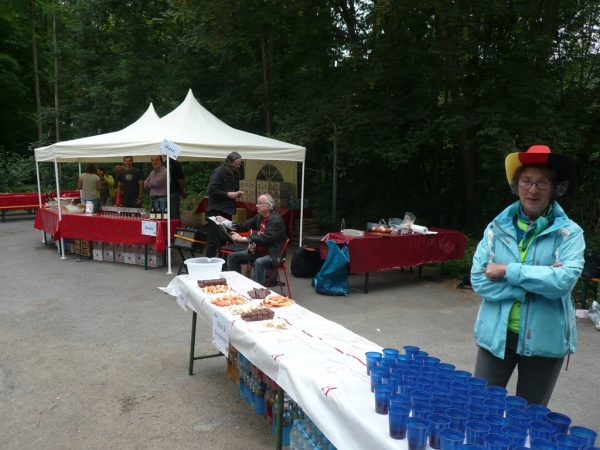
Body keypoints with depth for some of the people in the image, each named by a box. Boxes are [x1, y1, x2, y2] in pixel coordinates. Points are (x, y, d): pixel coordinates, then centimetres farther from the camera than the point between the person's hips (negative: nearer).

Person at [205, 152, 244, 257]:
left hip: (227, 210, 8)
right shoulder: (219, 172, -11)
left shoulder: (234, 173, 13)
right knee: (214, 239, -6)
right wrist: (227, 194, -19)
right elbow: (212, 189, -19)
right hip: (217, 210, -8)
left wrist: (237, 193, 5)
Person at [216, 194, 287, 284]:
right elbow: (245, 225, 14)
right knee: (233, 256, 6)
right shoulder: (259, 216, 6)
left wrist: (243, 239, -33)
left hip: (273, 254, -9)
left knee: (259, 262, -38)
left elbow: (265, 238, -31)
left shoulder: (276, 220, -20)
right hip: (258, 251, 9)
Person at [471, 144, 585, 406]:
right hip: (496, 336, 1)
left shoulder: (569, 233, -6)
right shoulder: (496, 228, -3)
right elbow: (479, 281, -10)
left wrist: (508, 271, -17)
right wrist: (538, 280, -17)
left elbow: (564, 281, -21)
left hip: (544, 341, -1)